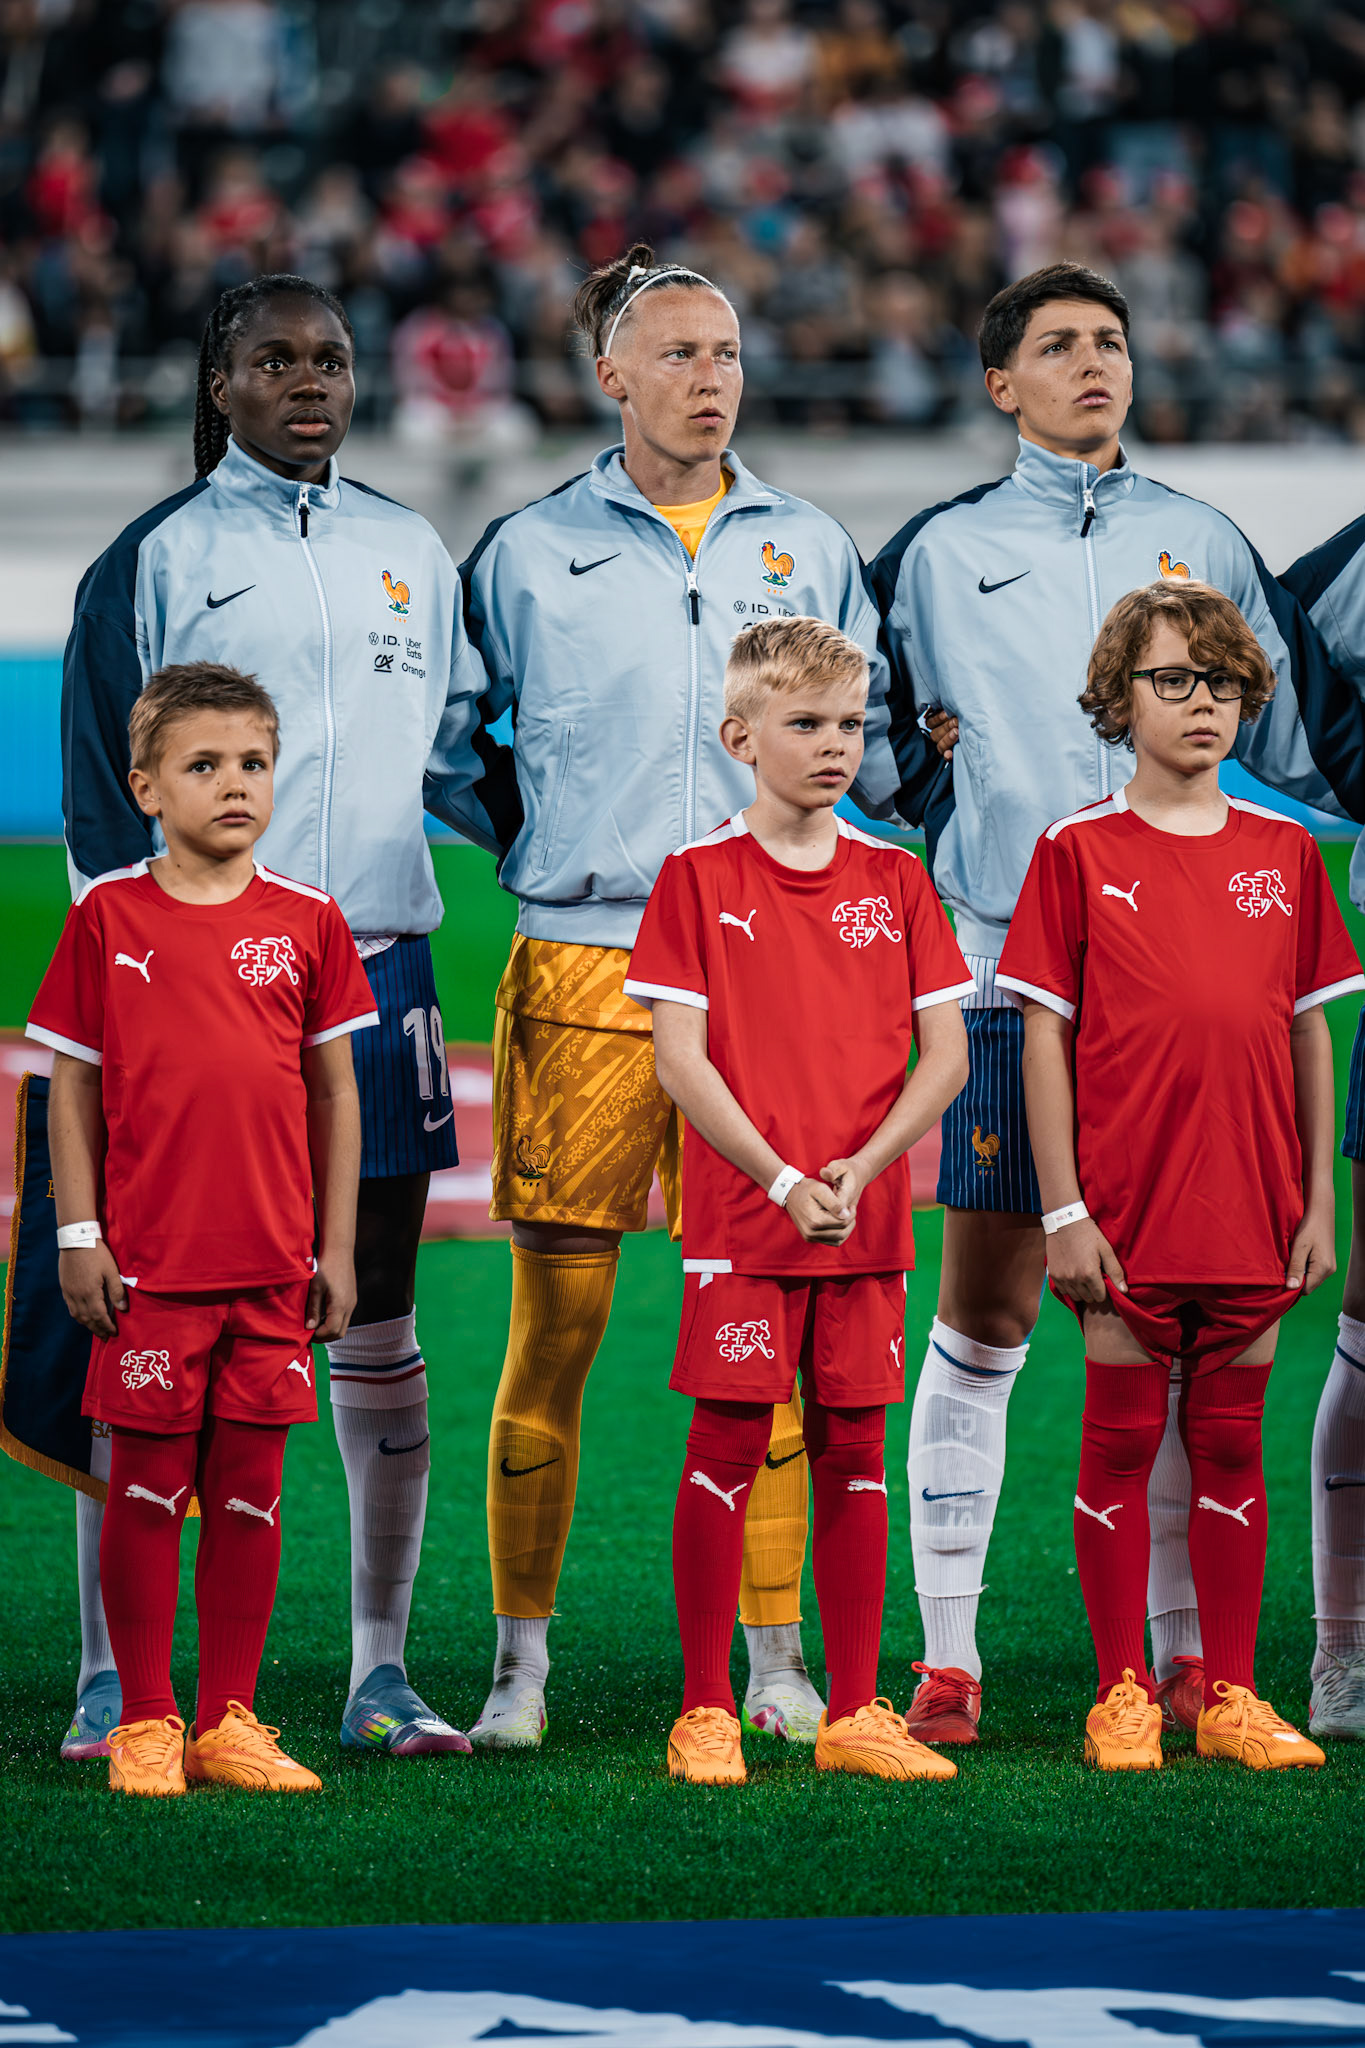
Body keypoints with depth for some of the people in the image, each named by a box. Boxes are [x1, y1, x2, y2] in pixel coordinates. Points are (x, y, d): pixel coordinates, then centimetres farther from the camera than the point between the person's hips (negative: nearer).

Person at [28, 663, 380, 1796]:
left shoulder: (307, 922, 5)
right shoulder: (108, 915, 1)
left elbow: (336, 1091, 9)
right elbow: (74, 1085, 3)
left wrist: (337, 1248, 6)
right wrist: (80, 1235, -3)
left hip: (272, 1266, 2)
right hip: (148, 1263, -2)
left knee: (250, 1490, 5)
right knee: (148, 1487, 2)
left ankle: (229, 1722, 14)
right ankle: (144, 1725, 10)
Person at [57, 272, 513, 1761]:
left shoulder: (408, 555, 13)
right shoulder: (156, 560, 2)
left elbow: (461, 756, 22)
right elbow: (100, 789, 2)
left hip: (374, 967, 4)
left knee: (376, 1319, 5)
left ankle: (381, 1672, 9)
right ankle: (112, 1675, 0)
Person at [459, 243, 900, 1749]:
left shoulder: (808, 549, 13)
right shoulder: (529, 553, 7)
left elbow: (871, 748, 20)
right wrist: (552, 850, 7)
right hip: (582, 970, -2)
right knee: (555, 1317, -2)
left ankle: (774, 1659, 7)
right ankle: (521, 1660, 4)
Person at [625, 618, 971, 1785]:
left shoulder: (894, 881, 7)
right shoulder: (698, 878, -1)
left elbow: (946, 1058, 3)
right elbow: (681, 1059, -6)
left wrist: (858, 1172, -11)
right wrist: (783, 1179, -15)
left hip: (868, 1218, 3)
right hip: (740, 1216, -3)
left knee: (855, 1449, 6)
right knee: (728, 1448, -2)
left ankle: (854, 1712, 12)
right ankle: (706, 1711, 5)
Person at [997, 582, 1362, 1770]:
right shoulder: (1077, 852, -1)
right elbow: (1044, 1036, -2)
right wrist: (1064, 1209, -8)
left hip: (1252, 1220, 3)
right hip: (1125, 1219, -3)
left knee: (1231, 1447, 8)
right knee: (1122, 1445, 3)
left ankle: (1231, 1696, 13)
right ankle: (1122, 1696, 9)